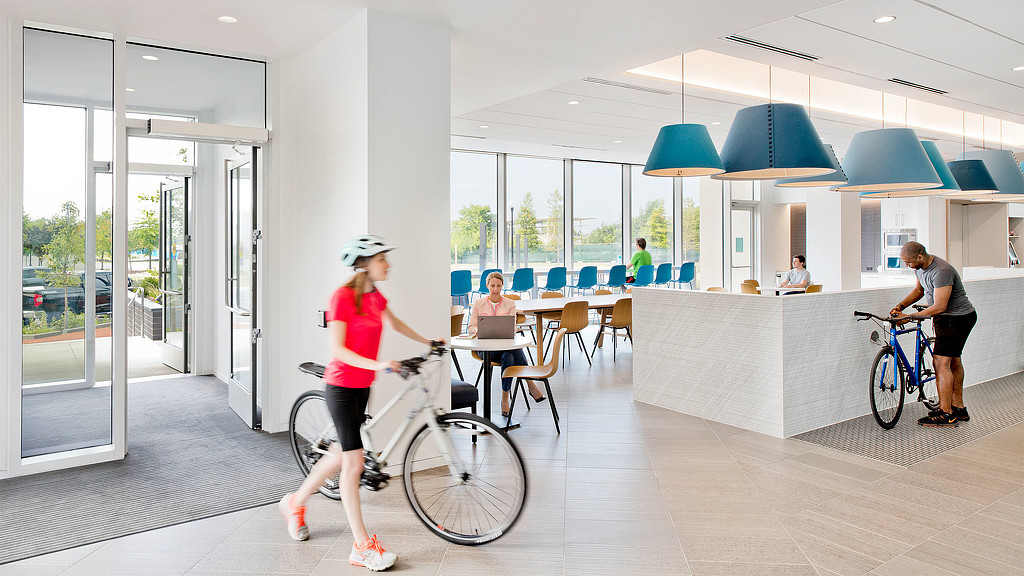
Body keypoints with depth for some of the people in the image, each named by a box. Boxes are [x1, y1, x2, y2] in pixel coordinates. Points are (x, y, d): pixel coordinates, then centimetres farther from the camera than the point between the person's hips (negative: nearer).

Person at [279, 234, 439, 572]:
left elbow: (395, 324, 24)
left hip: (362, 387, 8)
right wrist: (376, 364, -34)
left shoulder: (375, 297, 5)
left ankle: (295, 503, 43)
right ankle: (363, 547, 3)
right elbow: (337, 349, -21)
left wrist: (428, 342, 32)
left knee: (341, 455, 19)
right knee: (354, 464, -5)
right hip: (342, 387, -8)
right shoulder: (343, 297, -18)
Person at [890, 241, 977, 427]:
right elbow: (918, 290, 16)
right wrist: (900, 306, 2)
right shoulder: (920, 266, 0)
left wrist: (909, 317, -24)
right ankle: (959, 409, 26)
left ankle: (946, 414, -8)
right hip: (947, 318, 10)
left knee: (941, 362, -13)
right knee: (954, 361, 16)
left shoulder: (941, 272, -29)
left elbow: (939, 307, -29)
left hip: (957, 319, -10)